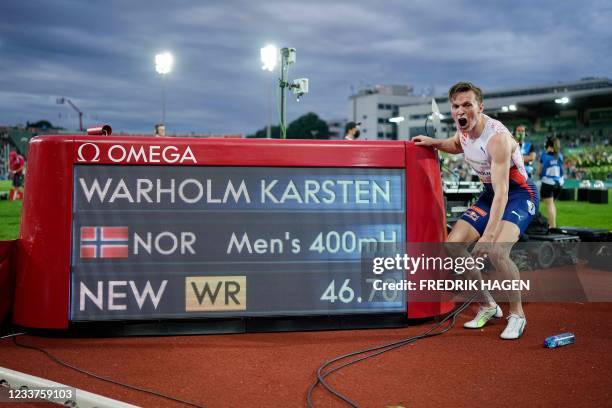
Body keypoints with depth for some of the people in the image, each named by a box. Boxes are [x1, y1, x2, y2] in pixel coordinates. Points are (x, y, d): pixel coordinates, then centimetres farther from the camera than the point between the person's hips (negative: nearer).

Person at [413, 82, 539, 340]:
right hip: (490, 193, 8)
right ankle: (488, 306, 12)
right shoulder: (463, 131, -5)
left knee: (496, 252, -30)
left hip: (520, 194, -8)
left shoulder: (497, 137, -29)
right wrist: (435, 143, 3)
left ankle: (517, 314, -5)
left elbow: (502, 193, -35)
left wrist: (489, 236, -43)